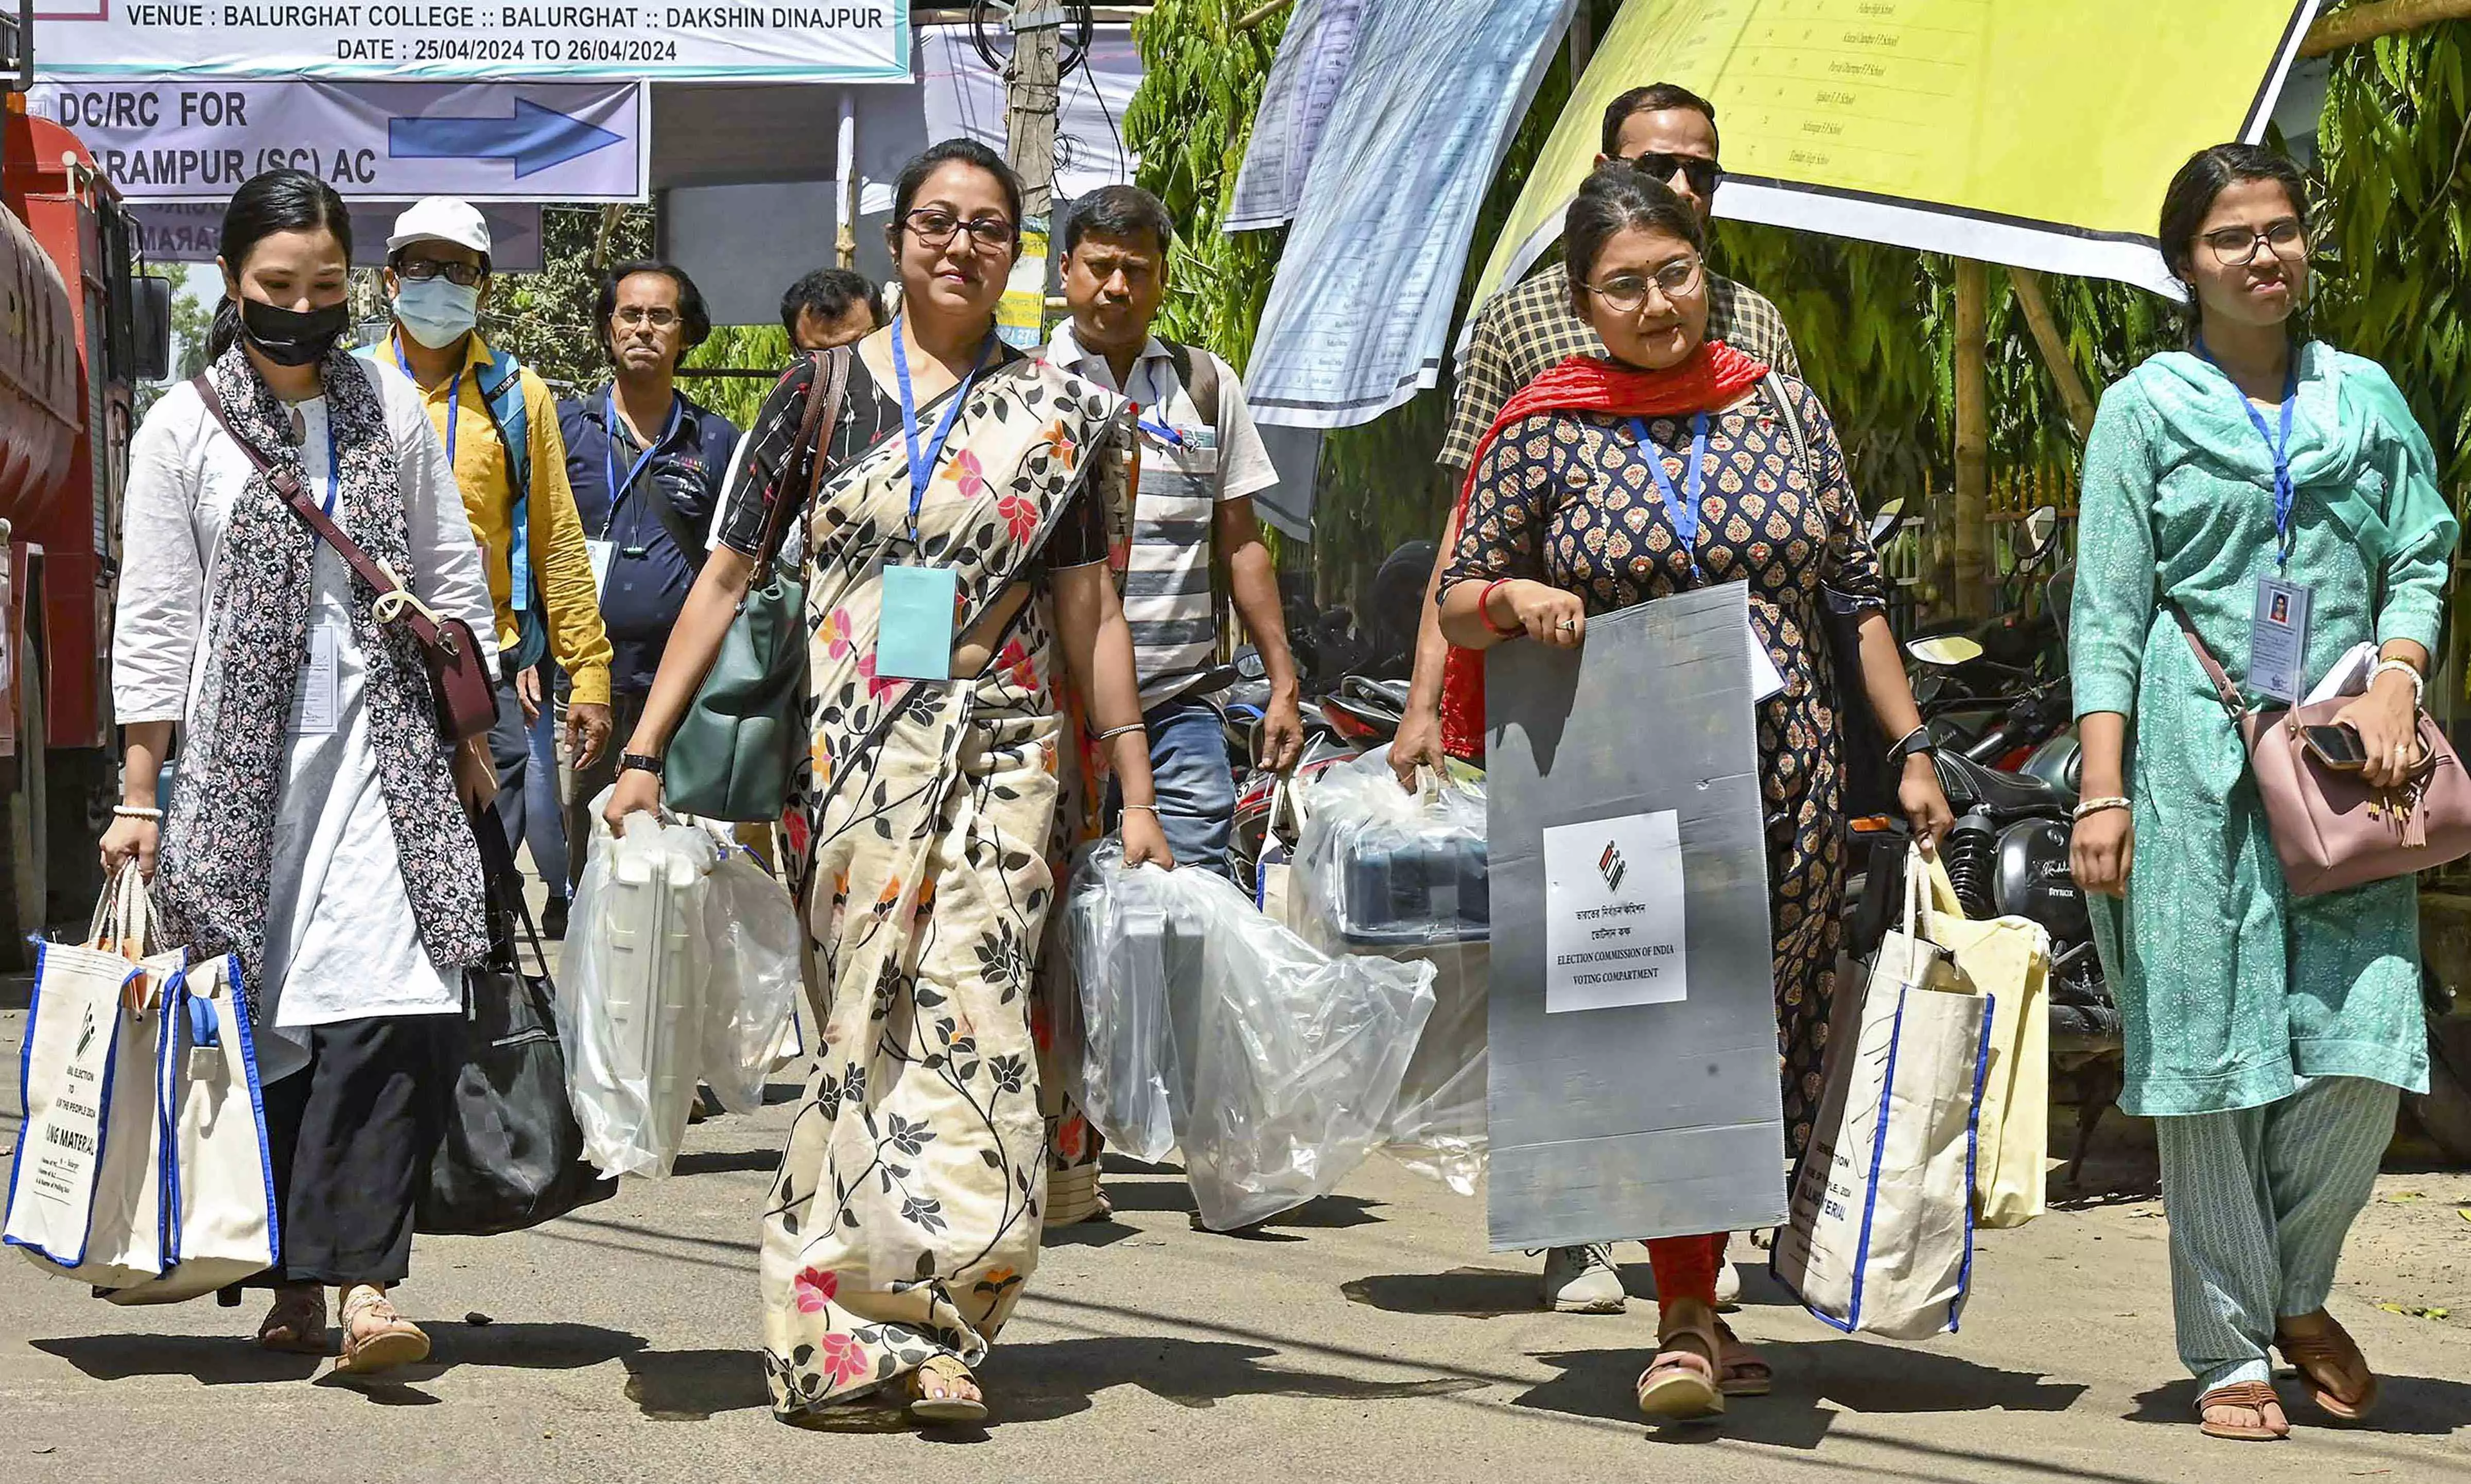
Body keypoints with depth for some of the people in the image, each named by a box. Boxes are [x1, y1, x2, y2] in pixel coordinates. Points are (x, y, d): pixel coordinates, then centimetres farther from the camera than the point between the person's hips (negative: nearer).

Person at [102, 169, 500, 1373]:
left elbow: (453, 582, 15)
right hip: (242, 763, -1)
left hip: (386, 749, 1)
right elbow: (152, 625, 3)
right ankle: (296, 1283, 10)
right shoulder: (183, 429, 4)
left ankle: (358, 1277, -20)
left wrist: (470, 736, 10)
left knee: (388, 1005, -15)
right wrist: (138, 799, -1)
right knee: (271, 1023, 0)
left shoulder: (391, 407, 10)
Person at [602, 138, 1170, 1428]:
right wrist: (643, 753, 1)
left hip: (999, 752, 0)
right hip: (849, 758, 1)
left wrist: (1136, 797, 5)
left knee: (967, 1008, -12)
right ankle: (865, 1320, 3)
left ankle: (928, 1331, -11)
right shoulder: (823, 389, 8)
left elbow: (1090, 615, 9)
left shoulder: (1055, 413, 8)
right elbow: (726, 574, 7)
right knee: (867, 1019, -2)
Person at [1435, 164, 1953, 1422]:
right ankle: (1688, 1319, -12)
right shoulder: (1544, 435, 3)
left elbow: (1856, 593, 13)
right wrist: (1516, 599, -15)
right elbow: (1457, 603, 8)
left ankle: (1695, 1304, 18)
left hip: (1785, 783, 3)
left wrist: (1911, 749, 9)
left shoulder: (1783, 410, 10)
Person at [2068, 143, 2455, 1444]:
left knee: (2363, 1051, -6)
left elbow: (2422, 555, 14)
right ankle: (2229, 1354, 10)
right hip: (2197, 760, -2)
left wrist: (2395, 679, -6)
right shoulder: (2146, 408, 6)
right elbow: (2107, 608, 2)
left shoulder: (2364, 396, 14)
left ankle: (2297, 1295, 20)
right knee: (2209, 1055, -1)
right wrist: (2104, 789, -7)